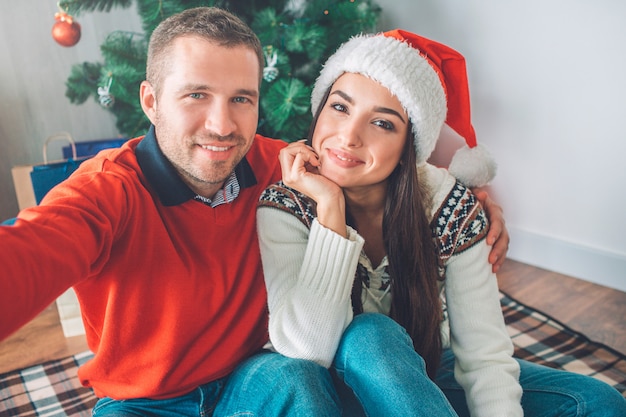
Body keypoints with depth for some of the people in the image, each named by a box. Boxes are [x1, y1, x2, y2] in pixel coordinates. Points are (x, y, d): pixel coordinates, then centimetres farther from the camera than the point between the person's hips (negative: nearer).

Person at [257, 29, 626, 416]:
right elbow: (305, 351, -32)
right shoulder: (286, 205, -22)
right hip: (341, 382, -1)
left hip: (430, 373, 3)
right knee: (371, 335, -35)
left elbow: (484, 353, -15)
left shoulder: (452, 204, -18)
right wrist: (329, 207, -35)